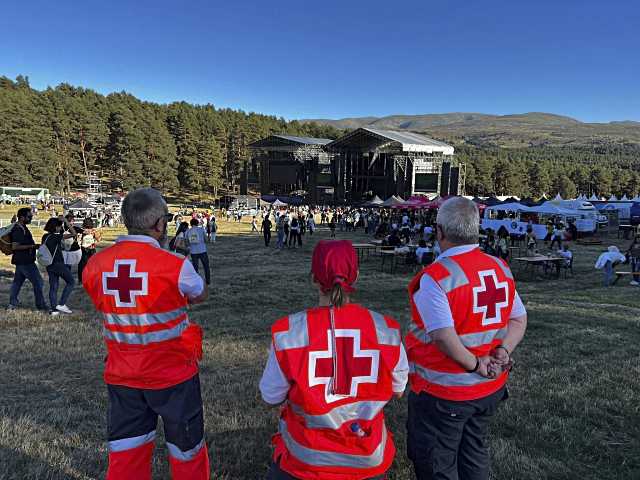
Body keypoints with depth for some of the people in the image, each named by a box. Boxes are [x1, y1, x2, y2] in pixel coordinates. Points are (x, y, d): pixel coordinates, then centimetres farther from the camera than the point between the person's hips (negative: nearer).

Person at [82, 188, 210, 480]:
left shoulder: (95, 265, -7)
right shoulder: (174, 265, -21)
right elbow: (201, 295, 0)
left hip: (120, 376, 5)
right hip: (172, 375, -4)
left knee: (125, 455, 20)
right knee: (186, 449, 17)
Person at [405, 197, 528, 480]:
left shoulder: (434, 276, -22)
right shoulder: (500, 268, 1)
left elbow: (443, 336, -29)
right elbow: (519, 319, 6)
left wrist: (475, 365, -15)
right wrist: (503, 351, -5)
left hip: (442, 392, -7)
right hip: (490, 389, 7)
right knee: (474, 455, 25)